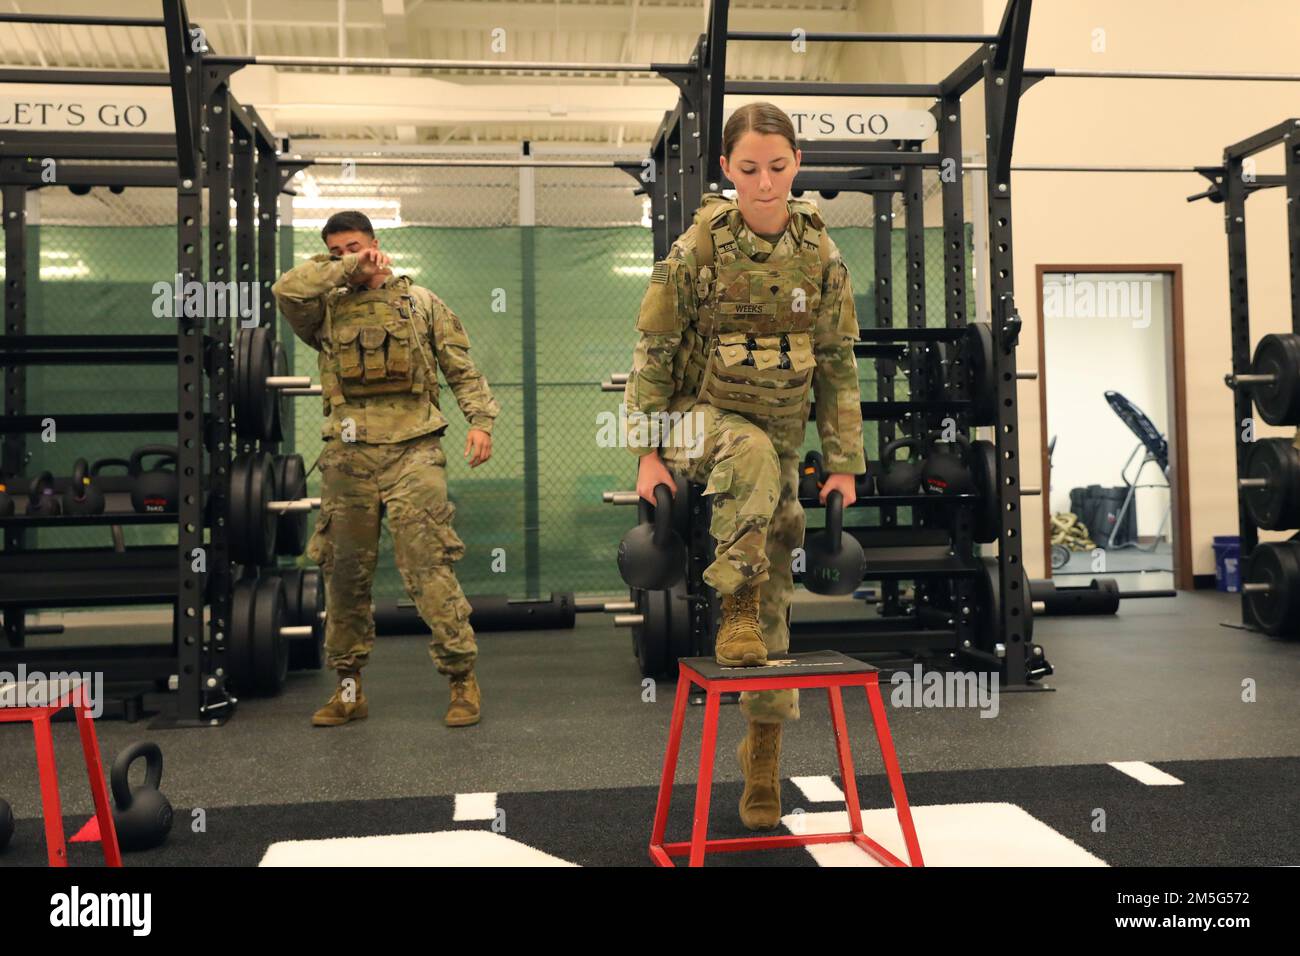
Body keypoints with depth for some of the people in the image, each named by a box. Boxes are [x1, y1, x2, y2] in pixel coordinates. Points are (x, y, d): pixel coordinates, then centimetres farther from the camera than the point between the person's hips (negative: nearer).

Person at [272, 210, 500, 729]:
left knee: (427, 567, -9)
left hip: (413, 451, -2)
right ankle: (348, 687, 20)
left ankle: (463, 678, 0)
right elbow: (286, 289, -7)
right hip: (348, 456, 3)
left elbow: (462, 369, 10)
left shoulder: (420, 301, 13)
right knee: (345, 573, 7)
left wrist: (480, 420, -3)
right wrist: (345, 269, 0)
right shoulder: (327, 310, 14)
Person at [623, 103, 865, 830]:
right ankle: (736, 608, -23)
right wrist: (647, 450, -10)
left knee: (777, 595, 4)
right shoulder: (700, 246, -9)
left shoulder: (820, 254, -2)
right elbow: (654, 349, -5)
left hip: (781, 434, 3)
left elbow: (837, 363, 3)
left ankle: (764, 751, 18)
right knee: (754, 451, -40)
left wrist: (845, 463, 0)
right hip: (700, 415, -3)